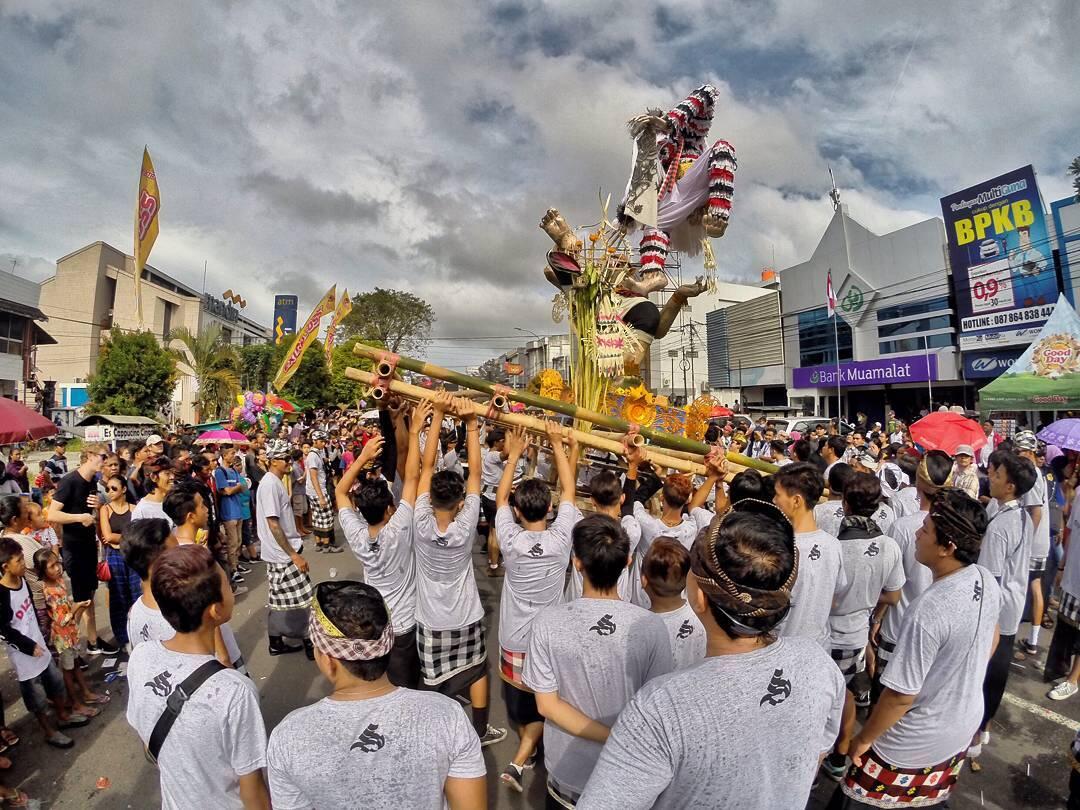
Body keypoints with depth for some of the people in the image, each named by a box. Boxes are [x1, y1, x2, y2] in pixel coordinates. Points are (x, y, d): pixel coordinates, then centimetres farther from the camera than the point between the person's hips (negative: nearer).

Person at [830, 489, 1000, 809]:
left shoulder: (928, 610, -36)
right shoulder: (987, 581, -12)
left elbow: (901, 696, -28)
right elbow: (991, 639, 10)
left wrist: (863, 739, -12)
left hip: (915, 745, -7)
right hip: (965, 725, 7)